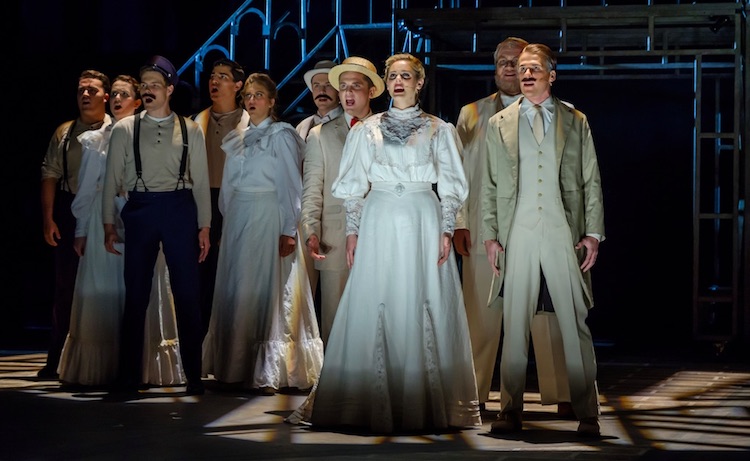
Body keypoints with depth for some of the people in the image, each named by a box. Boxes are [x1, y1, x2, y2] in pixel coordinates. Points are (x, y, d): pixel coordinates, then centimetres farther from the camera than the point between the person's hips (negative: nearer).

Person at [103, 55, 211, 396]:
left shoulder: (190, 130, 6)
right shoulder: (125, 129, 6)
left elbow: (200, 180, 7)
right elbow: (112, 178, 7)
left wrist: (204, 227, 3)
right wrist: (109, 224, 3)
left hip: (179, 209, 0)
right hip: (140, 210, 0)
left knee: (187, 292, 0)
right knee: (136, 293, 4)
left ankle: (194, 375, 9)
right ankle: (129, 376, 12)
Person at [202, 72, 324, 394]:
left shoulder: (282, 136, -2)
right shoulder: (237, 139, 16)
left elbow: (291, 185, -8)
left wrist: (288, 231, -14)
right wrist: (228, 220, 10)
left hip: (269, 219, -6)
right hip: (238, 219, 6)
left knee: (267, 292, -7)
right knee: (235, 292, 5)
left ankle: (270, 372, -4)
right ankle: (236, 368, 11)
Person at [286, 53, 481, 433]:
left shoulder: (439, 130, 7)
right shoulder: (367, 130, 9)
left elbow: (451, 186, 6)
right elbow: (353, 185, 9)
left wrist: (446, 231, -4)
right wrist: (352, 230, 1)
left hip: (423, 220, -1)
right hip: (379, 220, 1)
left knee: (425, 306, -2)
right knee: (373, 305, -2)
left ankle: (426, 400, 7)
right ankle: (372, 400, 6)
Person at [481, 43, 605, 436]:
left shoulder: (576, 122, 9)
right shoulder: (499, 124, 11)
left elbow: (591, 182, 8)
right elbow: (489, 185, 10)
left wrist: (593, 233, 0)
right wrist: (489, 235, 2)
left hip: (564, 236, 0)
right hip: (517, 237, 1)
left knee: (575, 326, 0)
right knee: (514, 327, 2)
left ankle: (587, 414, 7)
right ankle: (510, 412, 9)